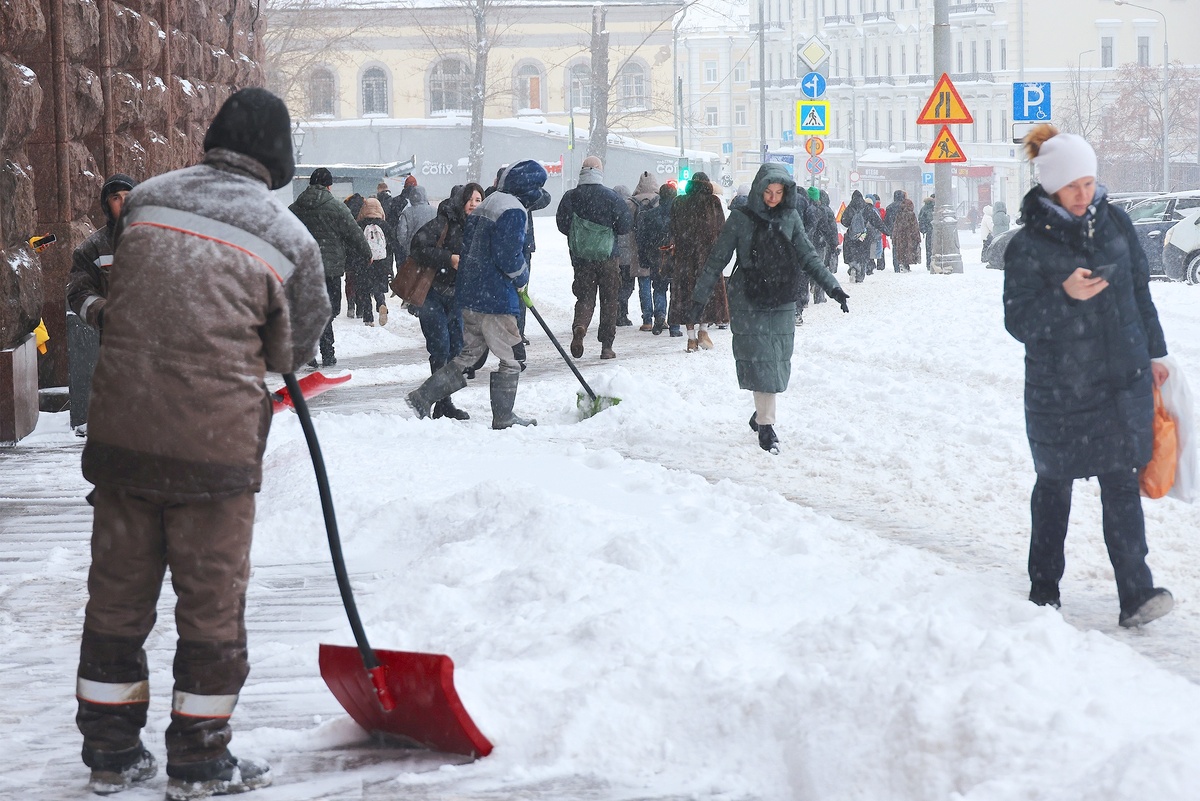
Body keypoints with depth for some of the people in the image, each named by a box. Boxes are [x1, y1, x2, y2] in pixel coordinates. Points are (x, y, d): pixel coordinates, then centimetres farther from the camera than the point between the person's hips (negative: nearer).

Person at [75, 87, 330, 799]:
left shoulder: (145, 201, 4)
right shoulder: (288, 239, -6)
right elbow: (293, 350, 4)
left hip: (121, 429, 4)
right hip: (216, 442, -4)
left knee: (118, 593, 14)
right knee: (212, 602, 9)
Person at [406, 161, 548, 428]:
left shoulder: (484, 207, 15)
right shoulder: (514, 211, -15)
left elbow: (468, 245, 18)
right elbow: (509, 256, -22)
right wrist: (522, 279, -2)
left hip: (470, 295, 9)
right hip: (496, 299, -9)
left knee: (468, 354, 15)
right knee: (509, 360, 5)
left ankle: (423, 397, 10)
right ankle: (503, 419, 12)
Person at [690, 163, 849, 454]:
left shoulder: (790, 218, 4)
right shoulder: (740, 219, -4)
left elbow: (808, 258, 9)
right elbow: (717, 259, 1)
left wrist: (833, 288, 2)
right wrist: (700, 297, 0)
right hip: (747, 299, -3)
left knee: (778, 361, 3)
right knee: (760, 359, -8)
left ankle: (761, 412, 21)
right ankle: (766, 426, -6)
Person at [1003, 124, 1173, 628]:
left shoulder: (1114, 223, 3)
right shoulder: (1028, 246, -9)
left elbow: (1140, 290, 13)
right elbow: (1018, 321, -9)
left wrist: (1153, 353, 15)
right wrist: (1063, 296, -24)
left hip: (1123, 380, 2)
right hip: (1058, 391, -2)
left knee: (1122, 486, -3)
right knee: (1053, 488, 11)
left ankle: (1136, 595, -5)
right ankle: (1043, 591, 25)